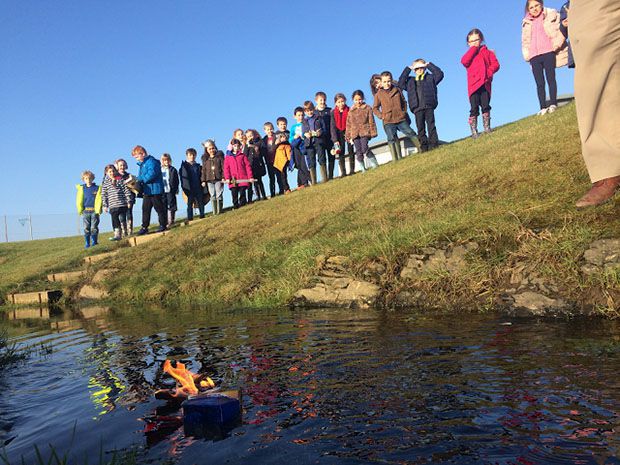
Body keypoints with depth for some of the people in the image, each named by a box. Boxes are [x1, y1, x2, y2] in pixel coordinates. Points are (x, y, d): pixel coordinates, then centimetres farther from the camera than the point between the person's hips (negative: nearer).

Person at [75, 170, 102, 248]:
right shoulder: (81, 189, 7)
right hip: (85, 211, 2)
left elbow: (99, 200, -2)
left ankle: (94, 242, 9)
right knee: (86, 228, 3)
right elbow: (79, 201, 7)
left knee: (94, 227, 0)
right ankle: (87, 243, 8)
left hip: (94, 211, -2)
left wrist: (98, 210, -9)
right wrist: (80, 210, 0)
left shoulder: (97, 188, 2)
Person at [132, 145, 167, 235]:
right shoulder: (142, 164, 18)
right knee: (145, 209, 8)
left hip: (155, 190, -9)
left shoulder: (151, 161, -12)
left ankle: (163, 225, 7)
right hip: (146, 191, 9)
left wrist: (141, 180, -19)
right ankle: (144, 227, 12)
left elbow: (152, 174, -24)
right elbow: (141, 177, 22)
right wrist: (138, 181, 1)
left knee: (159, 208, -1)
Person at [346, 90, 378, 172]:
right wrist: (348, 136, 11)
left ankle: (374, 164, -4)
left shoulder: (367, 108, 7)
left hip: (365, 132, -3)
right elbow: (349, 124, 16)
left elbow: (371, 122, 5)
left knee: (364, 149, -19)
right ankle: (362, 169, 6)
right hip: (355, 134, 3)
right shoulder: (351, 111, 14)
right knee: (359, 152, -2)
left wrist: (372, 132, -2)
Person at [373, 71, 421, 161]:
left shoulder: (397, 90, 8)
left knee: (411, 133, 2)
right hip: (388, 121, -2)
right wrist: (381, 116, -2)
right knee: (391, 139, -6)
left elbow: (404, 102, 20)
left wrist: (404, 111, 8)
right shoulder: (378, 94, 3)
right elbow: (375, 108, 10)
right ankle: (396, 159, -6)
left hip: (401, 119, 2)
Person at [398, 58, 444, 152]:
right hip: (417, 109, 2)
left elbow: (440, 74, 5)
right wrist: (408, 69, 11)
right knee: (420, 128, 0)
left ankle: (433, 144, -4)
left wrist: (429, 65, 8)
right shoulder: (410, 81, 20)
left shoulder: (430, 78, 15)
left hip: (429, 107, -2)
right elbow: (400, 83, 9)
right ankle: (424, 147, 2)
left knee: (431, 125, -5)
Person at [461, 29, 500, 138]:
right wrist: (473, 49, -1)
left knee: (485, 106, -1)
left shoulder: (487, 52, 18)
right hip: (473, 84, -1)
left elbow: (495, 64, 7)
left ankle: (487, 127, 8)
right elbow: (464, 61, -7)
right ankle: (474, 131, -5)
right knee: (474, 108, -6)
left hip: (485, 84, 1)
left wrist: (488, 72, -12)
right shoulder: (469, 54, 17)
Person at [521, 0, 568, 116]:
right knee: (539, 83, -3)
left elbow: (560, 29, 1)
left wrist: (556, 45, -11)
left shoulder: (551, 15, 9)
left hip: (548, 52, -3)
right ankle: (543, 108, -5)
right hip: (534, 56, 3)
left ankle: (553, 104, -8)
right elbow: (525, 41, 21)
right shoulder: (526, 23, 20)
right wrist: (527, 55, 7)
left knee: (551, 79, -8)